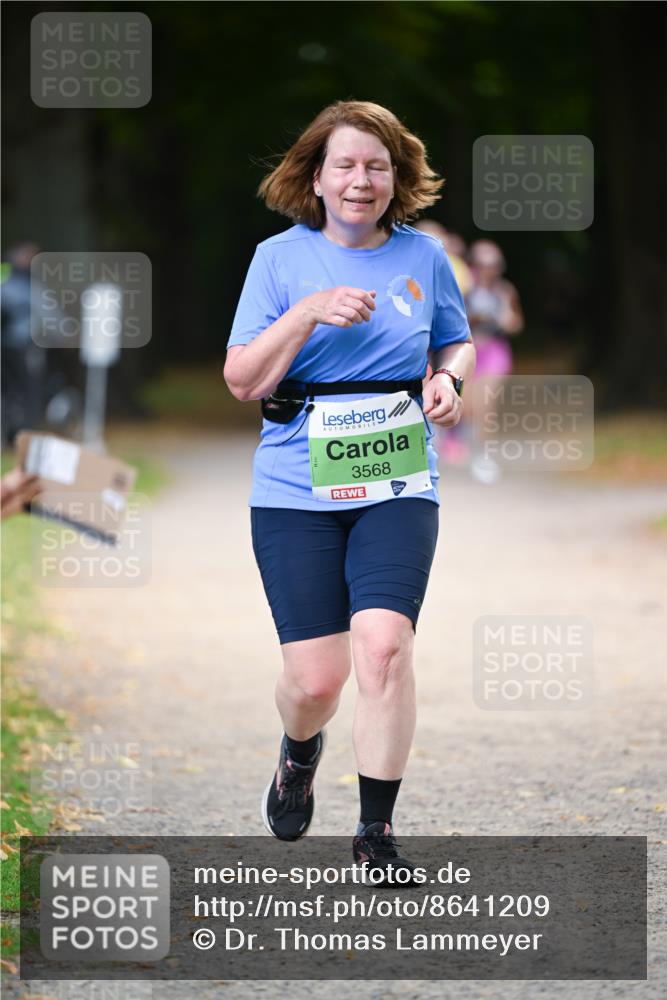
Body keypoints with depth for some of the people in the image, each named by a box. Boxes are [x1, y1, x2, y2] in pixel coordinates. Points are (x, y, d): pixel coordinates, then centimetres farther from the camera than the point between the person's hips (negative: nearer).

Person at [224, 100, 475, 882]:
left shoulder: (422, 255, 7)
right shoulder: (280, 258, 1)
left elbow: (457, 344, 21)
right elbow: (242, 380, -3)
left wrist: (448, 381, -2)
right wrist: (309, 312, -16)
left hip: (398, 485, 1)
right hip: (296, 487, -1)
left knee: (384, 644, -20)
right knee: (315, 677, -4)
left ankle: (376, 833, -8)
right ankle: (299, 756, 34)